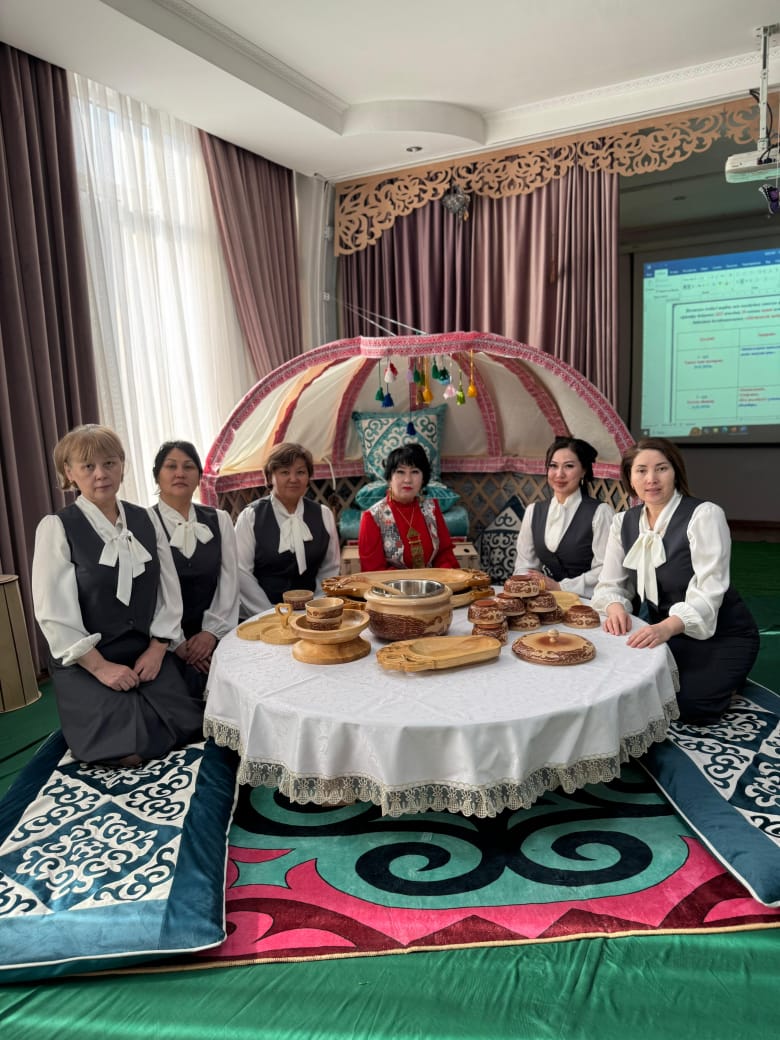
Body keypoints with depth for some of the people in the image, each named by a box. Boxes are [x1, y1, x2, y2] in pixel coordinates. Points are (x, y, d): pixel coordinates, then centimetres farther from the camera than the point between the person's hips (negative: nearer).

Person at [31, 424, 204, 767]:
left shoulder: (143, 520, 4)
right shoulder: (56, 528, -9)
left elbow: (169, 590, 5)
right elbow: (54, 614, -12)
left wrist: (157, 649, -5)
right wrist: (100, 667, -14)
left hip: (148, 654, 4)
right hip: (85, 663, -3)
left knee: (191, 732, -10)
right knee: (130, 753, -15)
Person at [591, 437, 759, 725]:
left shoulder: (704, 515, -18)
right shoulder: (624, 522, 0)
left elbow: (709, 591, -26)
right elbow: (610, 584, -1)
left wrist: (667, 627, -44)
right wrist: (616, 607, -25)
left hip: (720, 635, -5)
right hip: (666, 633, 5)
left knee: (686, 705, -25)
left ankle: (722, 682, 9)